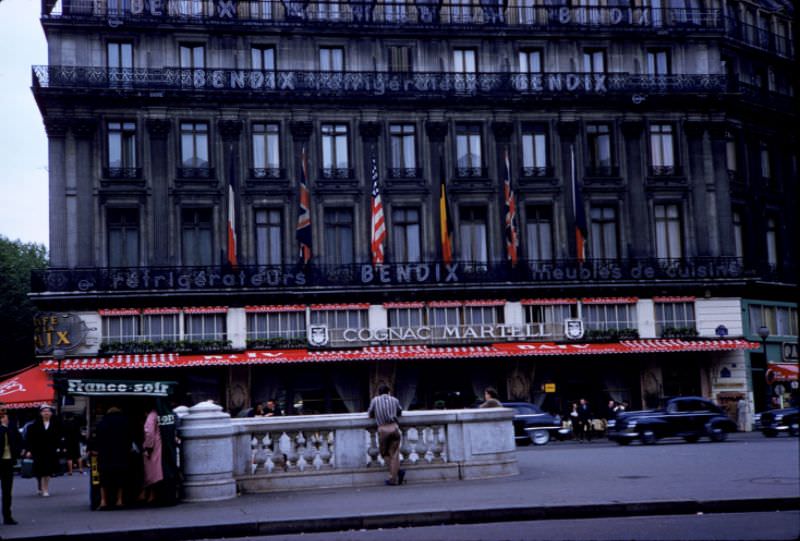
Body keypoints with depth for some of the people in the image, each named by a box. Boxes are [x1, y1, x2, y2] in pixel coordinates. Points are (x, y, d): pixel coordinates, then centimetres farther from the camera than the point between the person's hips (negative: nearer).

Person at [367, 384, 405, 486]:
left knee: (385, 454, 12)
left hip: (382, 429, -1)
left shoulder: (375, 400, 9)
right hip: (394, 427, 2)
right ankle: (393, 478, 2)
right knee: (394, 454, 7)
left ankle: (397, 471, 1)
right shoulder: (395, 400, 13)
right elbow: (400, 412, 27)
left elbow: (370, 414, 17)